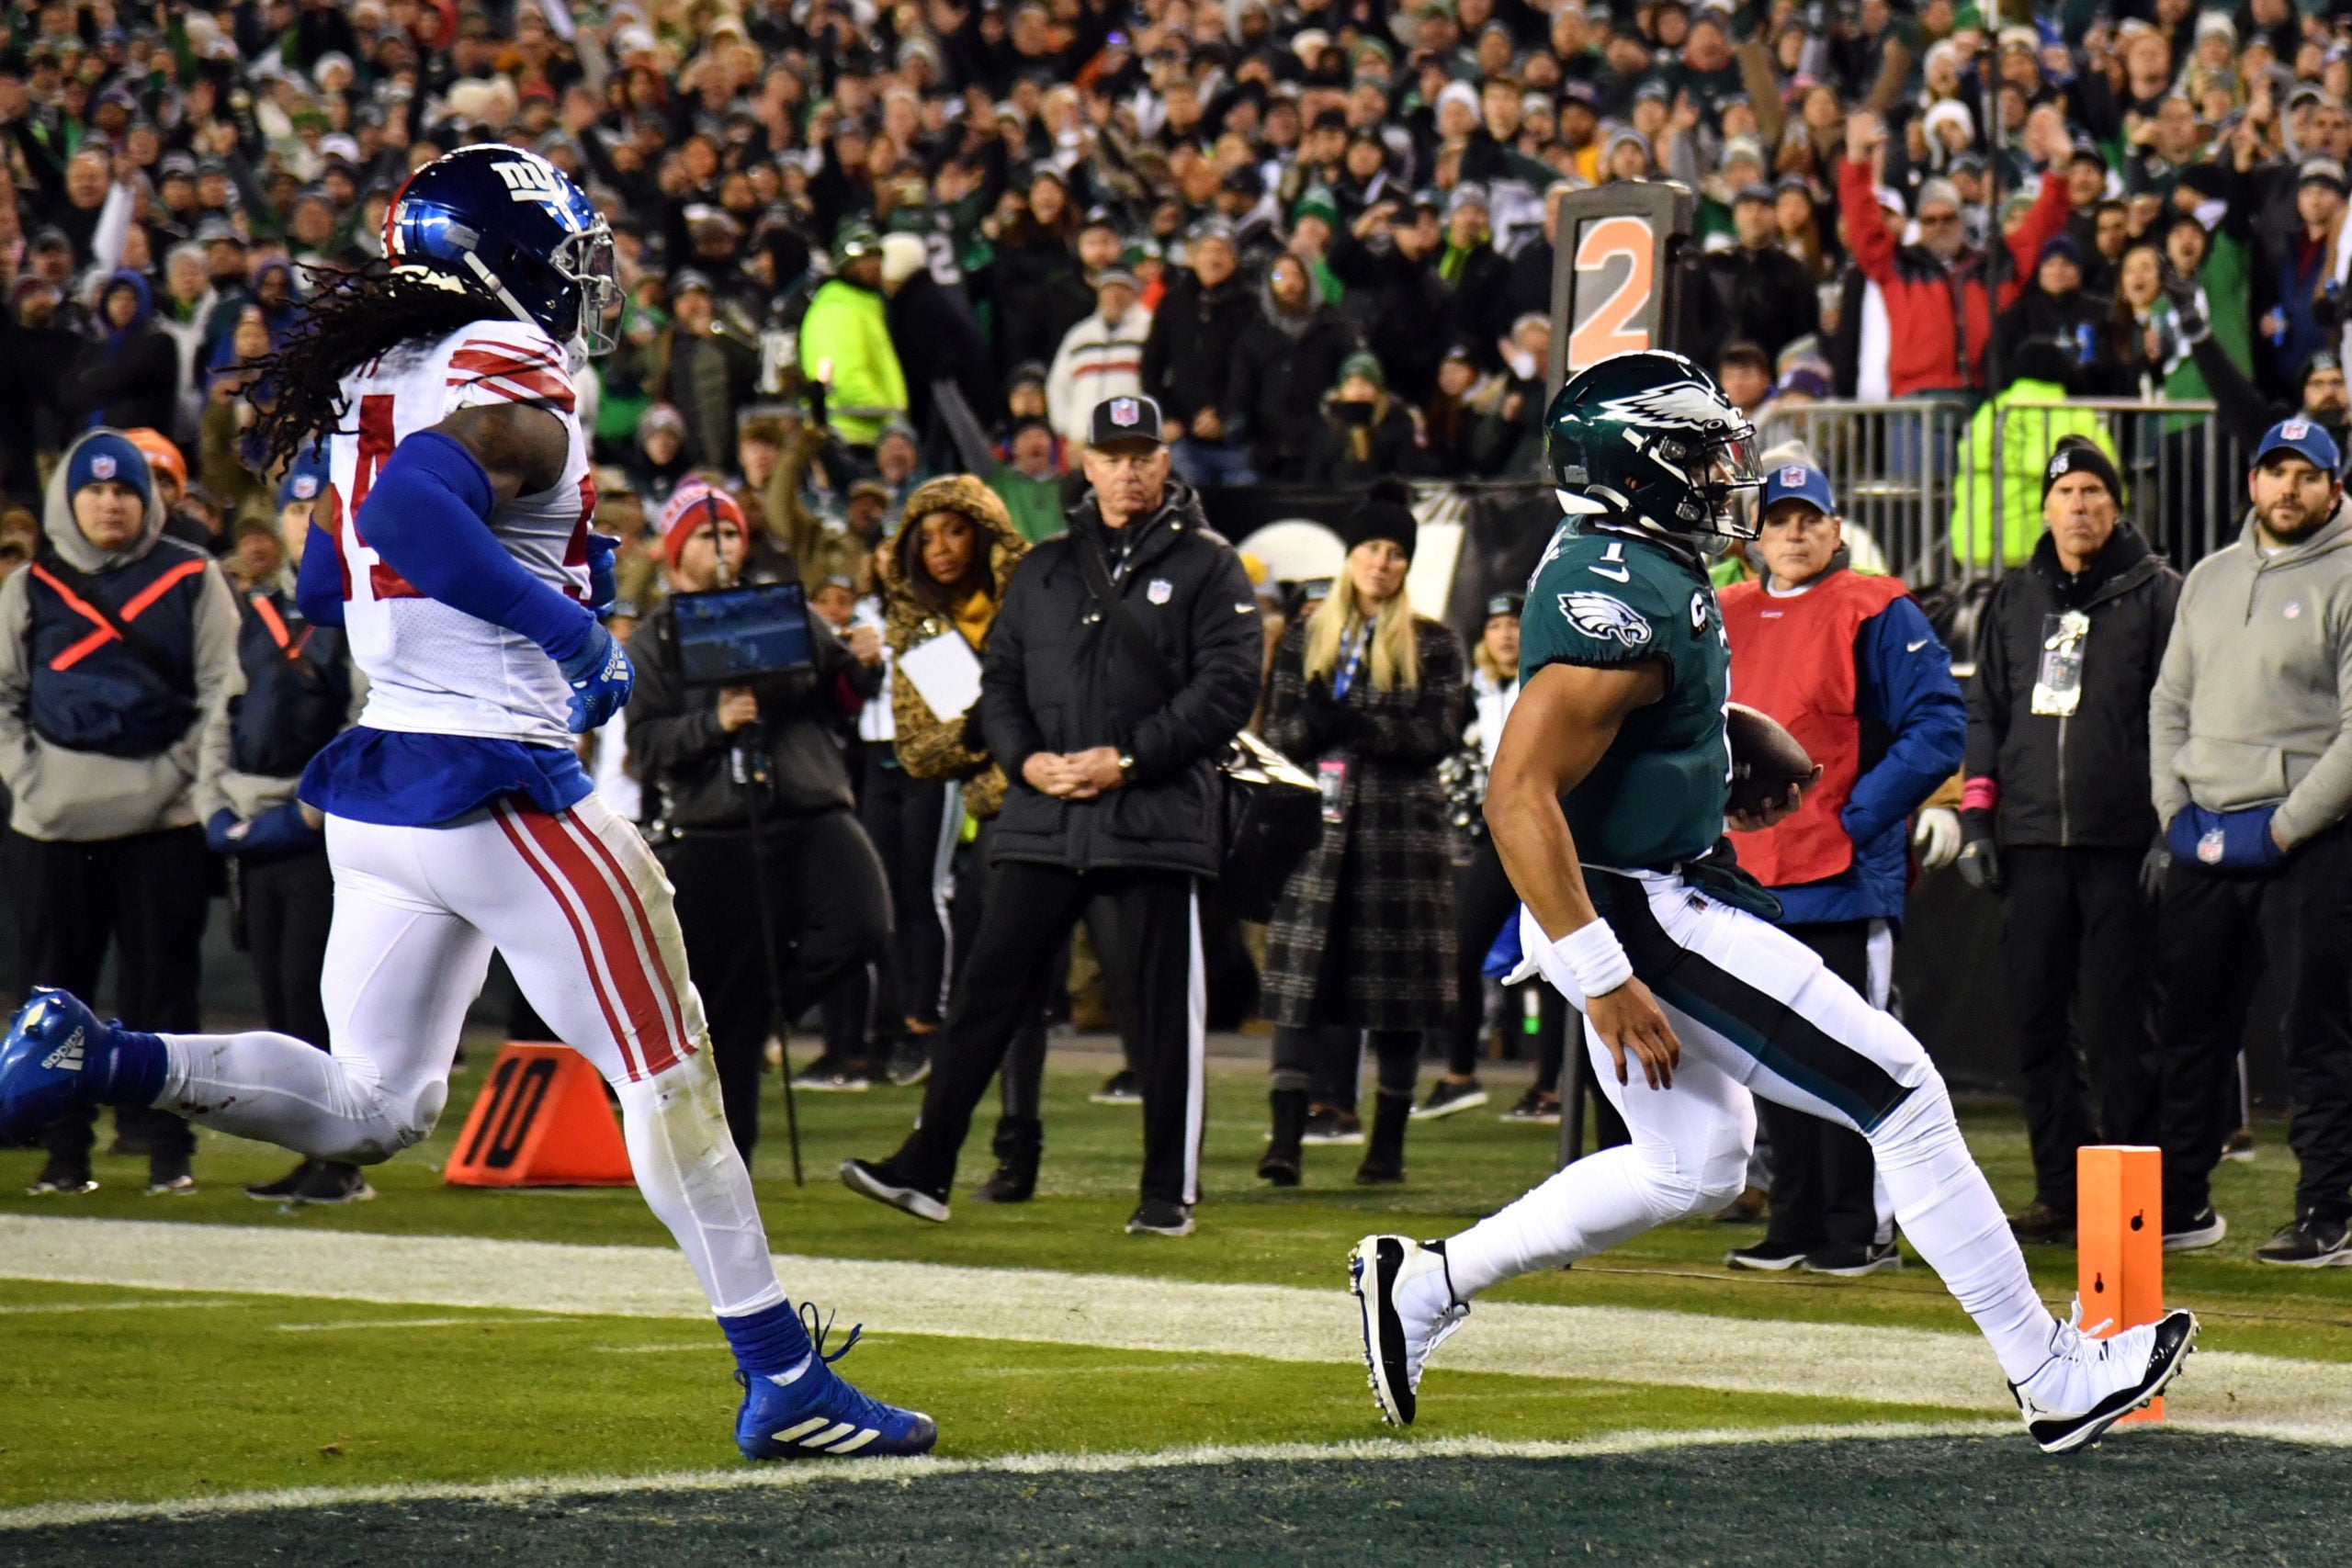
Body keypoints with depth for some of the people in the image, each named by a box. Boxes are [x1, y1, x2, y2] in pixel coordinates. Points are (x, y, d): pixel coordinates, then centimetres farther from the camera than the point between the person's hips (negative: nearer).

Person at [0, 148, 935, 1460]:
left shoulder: (377, 381, 15)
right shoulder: (518, 392, -13)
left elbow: (329, 588, 24)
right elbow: (411, 511, -31)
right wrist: (569, 625, -22)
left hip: (377, 781, 9)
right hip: (495, 786, -9)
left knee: (370, 1108, 14)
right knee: (667, 1068, 0)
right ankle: (782, 1378, 3)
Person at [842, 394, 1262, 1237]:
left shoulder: (1207, 567, 3)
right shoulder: (1043, 570, 17)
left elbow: (1227, 688, -6)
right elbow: (999, 680, 16)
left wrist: (1127, 758, -13)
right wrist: (1026, 758, -4)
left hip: (1154, 820, -4)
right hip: (1041, 820, 4)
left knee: (1164, 1009, 0)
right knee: (989, 988, 0)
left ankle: (1171, 1190, 9)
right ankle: (926, 1168, 0)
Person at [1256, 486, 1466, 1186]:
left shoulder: (1434, 644, 5)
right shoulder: (1306, 636, 12)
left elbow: (1438, 734, -5)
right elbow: (1278, 729, 9)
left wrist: (1355, 726, -17)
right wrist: (1314, 727, -15)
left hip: (1402, 827, -1)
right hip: (1318, 823, 1)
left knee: (1398, 985, 1)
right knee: (1300, 979, -8)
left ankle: (1389, 1141, 9)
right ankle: (1286, 1135, -12)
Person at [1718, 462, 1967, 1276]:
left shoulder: (1877, 615, -3)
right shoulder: (1724, 620, 14)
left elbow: (1938, 727, -9)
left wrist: (1859, 816, -14)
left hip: (1844, 881, -6)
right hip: (1749, 885, 6)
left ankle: (1861, 1230, 1)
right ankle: (1796, 1227, 17)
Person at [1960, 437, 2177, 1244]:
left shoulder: (2156, 594, 2)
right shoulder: (2014, 600, 16)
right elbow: (1985, 713, 19)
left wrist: (2173, 828, -9)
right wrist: (1976, 821, 10)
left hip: (2123, 844, -5)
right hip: (2032, 840, 5)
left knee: (2118, 1023, -4)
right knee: (2037, 1019, 4)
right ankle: (2061, 1190, 11)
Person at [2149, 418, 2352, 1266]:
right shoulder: (2211, 577, 16)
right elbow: (2171, 703, 20)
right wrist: (2176, 811, 6)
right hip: (2203, 845, 6)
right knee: (2189, 1028, 10)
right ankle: (2183, 1205, 19)